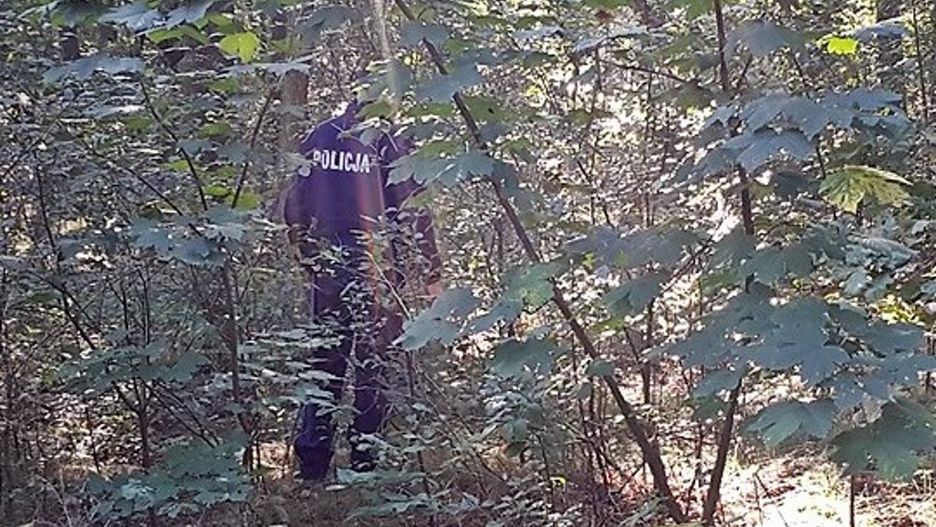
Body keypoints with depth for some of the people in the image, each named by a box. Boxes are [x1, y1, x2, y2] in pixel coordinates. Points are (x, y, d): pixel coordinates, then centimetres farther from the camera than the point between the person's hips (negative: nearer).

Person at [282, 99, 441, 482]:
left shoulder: (317, 139, 6)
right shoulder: (389, 144, -9)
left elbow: (294, 209, 10)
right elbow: (413, 212, -10)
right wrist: (432, 274, -4)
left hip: (327, 270, 4)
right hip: (376, 272, -4)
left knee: (325, 362, 13)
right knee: (374, 365, 5)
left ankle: (311, 462, 14)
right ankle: (364, 462, 9)